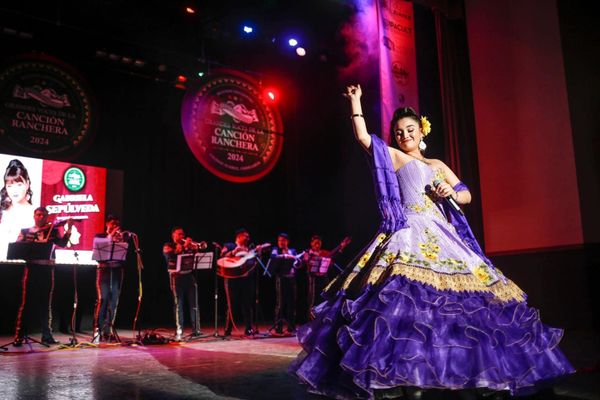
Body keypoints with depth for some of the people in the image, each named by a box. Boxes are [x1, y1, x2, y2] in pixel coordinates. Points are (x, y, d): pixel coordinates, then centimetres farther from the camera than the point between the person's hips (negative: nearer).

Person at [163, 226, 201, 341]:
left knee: (193, 304, 2)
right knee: (178, 304, -5)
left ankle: (196, 329, 7)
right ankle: (179, 331, -4)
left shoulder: (188, 245, 18)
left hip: (189, 276, 4)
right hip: (176, 277, -4)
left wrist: (195, 248, -7)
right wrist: (184, 246, -18)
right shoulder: (168, 246, 6)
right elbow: (171, 255, -15)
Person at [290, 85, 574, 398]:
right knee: (409, 293, -25)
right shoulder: (393, 157, 12)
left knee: (457, 294, -2)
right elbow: (363, 137, 1)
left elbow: (466, 195, 24)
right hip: (410, 234, -6)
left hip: (442, 235, 6)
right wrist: (355, 101, 5)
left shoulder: (438, 165, 25)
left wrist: (452, 193, 2)